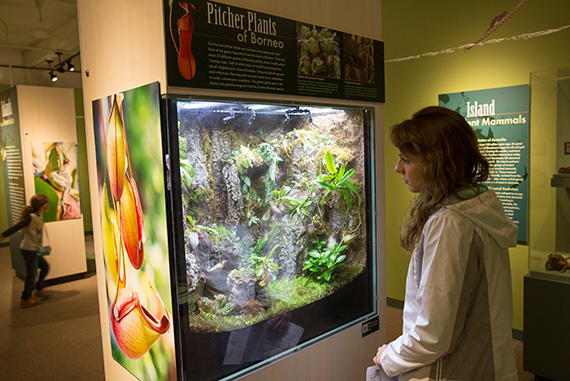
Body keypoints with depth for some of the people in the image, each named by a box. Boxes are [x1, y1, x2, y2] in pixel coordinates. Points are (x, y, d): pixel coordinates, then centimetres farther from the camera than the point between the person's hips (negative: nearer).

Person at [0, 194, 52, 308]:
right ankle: (25, 299, 10)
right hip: (29, 250, -9)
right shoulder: (30, 217, -20)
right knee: (31, 275, -2)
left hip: (35, 250, 9)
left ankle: (39, 290, 32)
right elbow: (16, 227, -23)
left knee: (45, 267, 18)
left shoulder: (40, 216, 5)